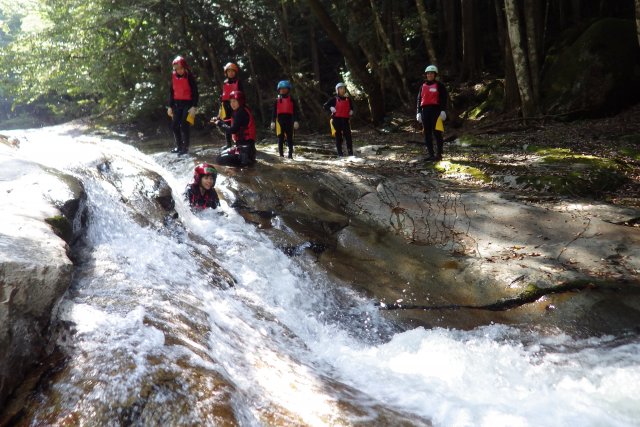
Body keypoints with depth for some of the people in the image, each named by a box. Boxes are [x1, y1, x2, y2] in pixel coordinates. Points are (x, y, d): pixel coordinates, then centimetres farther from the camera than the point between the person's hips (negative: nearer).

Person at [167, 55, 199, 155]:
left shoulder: (189, 77, -8)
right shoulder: (174, 77, 7)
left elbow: (195, 92, -9)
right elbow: (171, 92, 14)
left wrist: (194, 106, -15)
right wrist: (170, 106, 11)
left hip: (187, 104, -6)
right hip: (177, 104, 6)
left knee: (184, 126, -11)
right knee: (174, 126, 5)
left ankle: (185, 147, -2)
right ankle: (179, 146, 16)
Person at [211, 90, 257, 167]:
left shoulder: (241, 113, -17)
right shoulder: (242, 111, 13)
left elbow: (232, 130, -20)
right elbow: (231, 125, 17)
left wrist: (220, 124, -8)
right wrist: (219, 121, 5)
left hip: (245, 147, -10)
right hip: (244, 145, 10)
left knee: (220, 160, -11)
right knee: (223, 154, 27)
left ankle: (247, 159, -11)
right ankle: (247, 158, 10)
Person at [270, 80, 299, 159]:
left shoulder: (291, 100, 7)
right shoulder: (277, 101, 9)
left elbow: (295, 111, 4)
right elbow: (274, 112, 8)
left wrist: (295, 121, -3)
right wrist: (273, 122, 1)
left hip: (289, 120, -1)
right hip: (280, 120, 1)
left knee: (290, 138, 1)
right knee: (280, 138, 0)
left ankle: (290, 154, 5)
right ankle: (281, 154, 4)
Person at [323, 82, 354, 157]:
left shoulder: (348, 99, 12)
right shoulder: (335, 99, 2)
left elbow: (351, 107, 28)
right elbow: (325, 106, 5)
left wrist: (351, 112, 7)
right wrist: (331, 108, -12)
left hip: (346, 120, 3)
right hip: (337, 119, -2)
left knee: (348, 136, -3)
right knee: (338, 137, 1)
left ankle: (351, 153, 0)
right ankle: (340, 154, 4)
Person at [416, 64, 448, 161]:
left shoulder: (439, 86, 3)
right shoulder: (423, 86, 17)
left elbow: (444, 99, -1)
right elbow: (419, 100, 18)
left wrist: (443, 111, -11)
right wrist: (418, 112, 11)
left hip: (436, 110, -5)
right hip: (425, 111, 5)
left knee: (437, 132, -10)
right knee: (427, 134, 4)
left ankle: (439, 154, -4)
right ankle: (431, 155, 8)